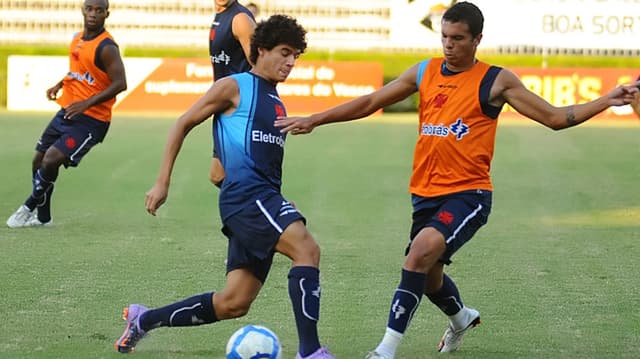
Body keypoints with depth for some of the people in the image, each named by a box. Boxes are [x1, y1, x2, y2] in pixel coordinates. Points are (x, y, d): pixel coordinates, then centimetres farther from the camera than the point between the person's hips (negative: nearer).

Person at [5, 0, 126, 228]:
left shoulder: (106, 48, -17)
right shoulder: (77, 39, 9)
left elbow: (120, 84, -22)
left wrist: (86, 103, -26)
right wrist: (60, 85, 8)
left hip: (91, 120, -9)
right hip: (67, 112, 9)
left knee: (51, 160, -19)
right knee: (39, 160, 11)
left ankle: (30, 208, 2)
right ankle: (42, 217, 27)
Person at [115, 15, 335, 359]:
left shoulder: (276, 102, 23)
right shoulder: (234, 86, 0)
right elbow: (182, 125, 2)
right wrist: (162, 183, -3)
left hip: (265, 199, 9)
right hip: (246, 193, -9)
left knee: (233, 304, 6)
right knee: (307, 250, -27)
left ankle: (144, 319, 22)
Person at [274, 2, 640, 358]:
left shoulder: (496, 81, -4)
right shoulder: (425, 72, 7)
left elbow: (555, 117, -3)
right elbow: (369, 103, 13)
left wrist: (607, 100, -14)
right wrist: (313, 120, 8)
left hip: (468, 193, -6)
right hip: (426, 193, 6)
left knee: (424, 249, -30)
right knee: (427, 276, 18)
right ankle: (462, 317, 54)